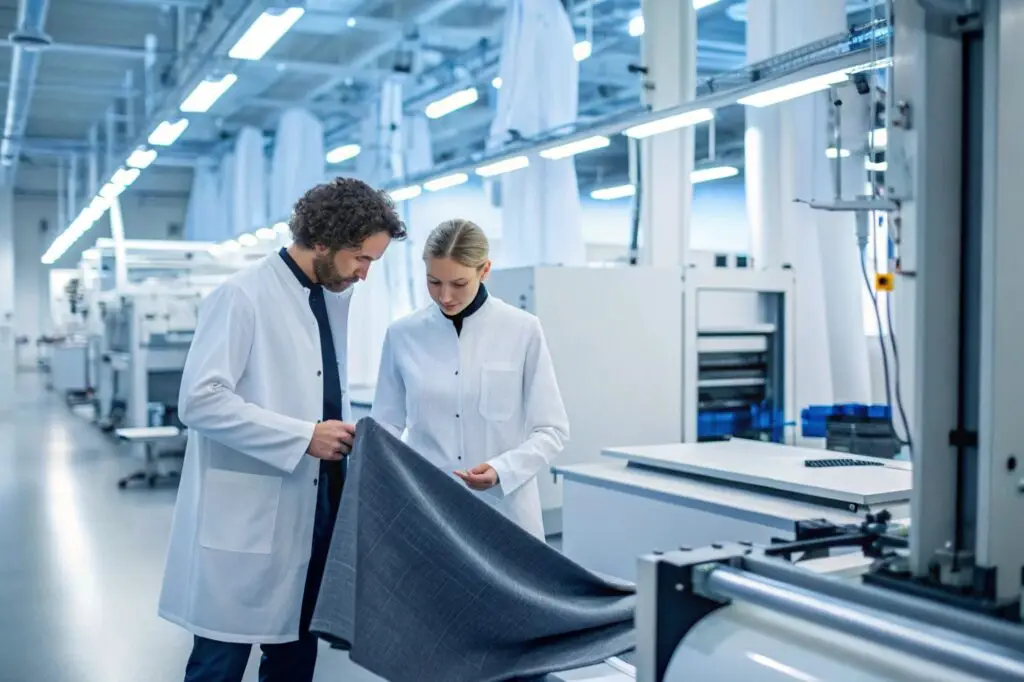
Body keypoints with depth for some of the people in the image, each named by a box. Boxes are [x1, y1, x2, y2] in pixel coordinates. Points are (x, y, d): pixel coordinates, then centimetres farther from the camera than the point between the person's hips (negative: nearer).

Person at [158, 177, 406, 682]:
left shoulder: (336, 300, 10)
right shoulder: (243, 296, -13)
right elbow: (199, 401, -21)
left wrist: (345, 433, 4)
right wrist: (303, 437, -22)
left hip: (313, 509, 7)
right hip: (248, 517, -7)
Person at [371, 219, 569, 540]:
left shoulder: (523, 330, -4)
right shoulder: (403, 335, 1)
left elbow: (551, 429, -3)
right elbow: (388, 423, 7)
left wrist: (503, 470, -19)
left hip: (503, 511, -1)